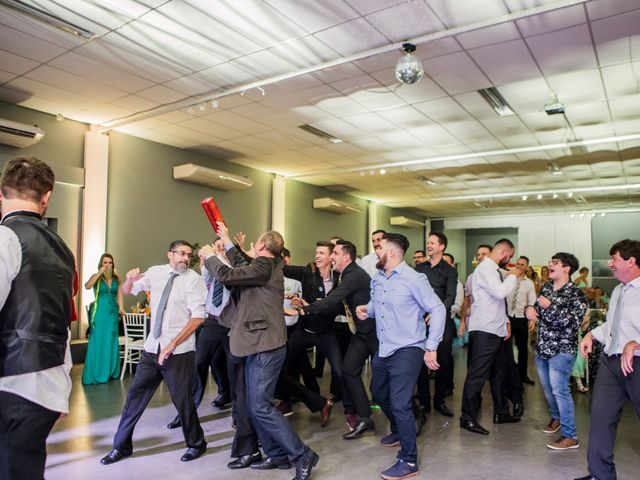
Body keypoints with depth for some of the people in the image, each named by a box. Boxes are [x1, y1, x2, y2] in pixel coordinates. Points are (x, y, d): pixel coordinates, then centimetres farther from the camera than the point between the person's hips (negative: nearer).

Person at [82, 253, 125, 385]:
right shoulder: (96, 277, -2)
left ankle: (110, 372, 19)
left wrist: (121, 308, -6)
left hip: (113, 312, 3)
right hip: (99, 312, -3)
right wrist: (99, 273, -25)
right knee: (98, 341, 0)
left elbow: (119, 295, 5)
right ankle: (95, 374, 7)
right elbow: (87, 286, -22)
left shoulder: (116, 278, 7)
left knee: (111, 341, 8)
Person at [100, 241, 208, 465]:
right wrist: (130, 278, -10)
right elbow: (126, 291, 15)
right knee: (135, 395, 10)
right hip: (152, 347, 4)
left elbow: (198, 316, -14)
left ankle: (196, 444, 27)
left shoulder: (194, 279, -9)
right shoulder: (156, 272, 4)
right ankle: (121, 446, 30)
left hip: (179, 351, -4)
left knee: (182, 399, 3)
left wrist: (172, 345, -18)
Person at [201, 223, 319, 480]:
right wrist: (226, 240, 34)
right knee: (255, 405, 14)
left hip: (266, 347, -10)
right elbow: (242, 268, 28)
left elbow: (226, 275, -21)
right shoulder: (266, 267, 14)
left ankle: (303, 455, -1)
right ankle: (277, 454, 23)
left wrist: (209, 255, -1)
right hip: (259, 345, 10)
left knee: (260, 406, -9)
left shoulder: (264, 267, -17)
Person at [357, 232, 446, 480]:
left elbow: (438, 310, -14)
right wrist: (366, 310, -3)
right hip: (383, 348, 9)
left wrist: (431, 348, -15)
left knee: (400, 404, -11)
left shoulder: (413, 278, -16)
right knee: (379, 394, 23)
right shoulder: (376, 279, 6)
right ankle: (399, 431, 50)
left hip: (407, 350, -8)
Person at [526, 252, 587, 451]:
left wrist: (550, 306, -22)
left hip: (561, 349, -7)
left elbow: (574, 321, -20)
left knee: (560, 390, -8)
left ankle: (570, 436, 1)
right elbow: (537, 311, 17)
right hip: (542, 347, 7)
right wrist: (530, 308, -6)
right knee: (547, 388, 18)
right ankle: (556, 417, 41)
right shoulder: (546, 288, 10)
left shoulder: (576, 293, -10)